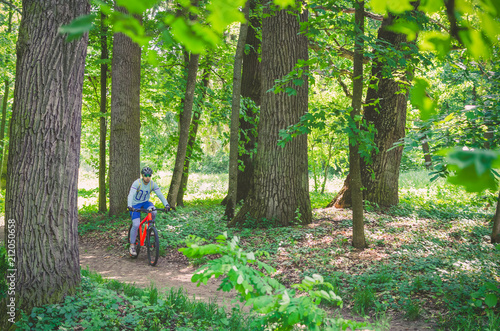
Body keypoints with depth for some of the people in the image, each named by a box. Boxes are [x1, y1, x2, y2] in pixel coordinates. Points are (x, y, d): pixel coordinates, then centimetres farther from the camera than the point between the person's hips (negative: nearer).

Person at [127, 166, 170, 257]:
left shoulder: (153, 184, -11)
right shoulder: (137, 183, -23)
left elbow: (160, 194, -17)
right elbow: (131, 195, -33)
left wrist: (166, 204, -33)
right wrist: (129, 206, -50)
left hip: (145, 202, 3)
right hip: (135, 204, -3)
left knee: (154, 212, -30)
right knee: (136, 225, -15)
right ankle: (132, 245, 0)